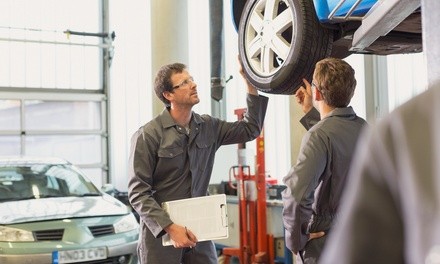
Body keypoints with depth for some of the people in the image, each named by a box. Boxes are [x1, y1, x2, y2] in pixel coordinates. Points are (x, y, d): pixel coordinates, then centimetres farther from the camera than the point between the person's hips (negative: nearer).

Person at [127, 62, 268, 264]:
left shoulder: (208, 127, 5)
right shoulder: (148, 135, -10)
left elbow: (250, 129, 12)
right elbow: (138, 192, -12)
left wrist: (251, 83, 3)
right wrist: (170, 228, -21)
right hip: (160, 232, -4)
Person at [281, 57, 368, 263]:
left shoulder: (319, 135, -20)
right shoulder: (363, 128, 2)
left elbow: (297, 193, -30)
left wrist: (295, 240, -16)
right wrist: (310, 112, 23)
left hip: (325, 246, -7)